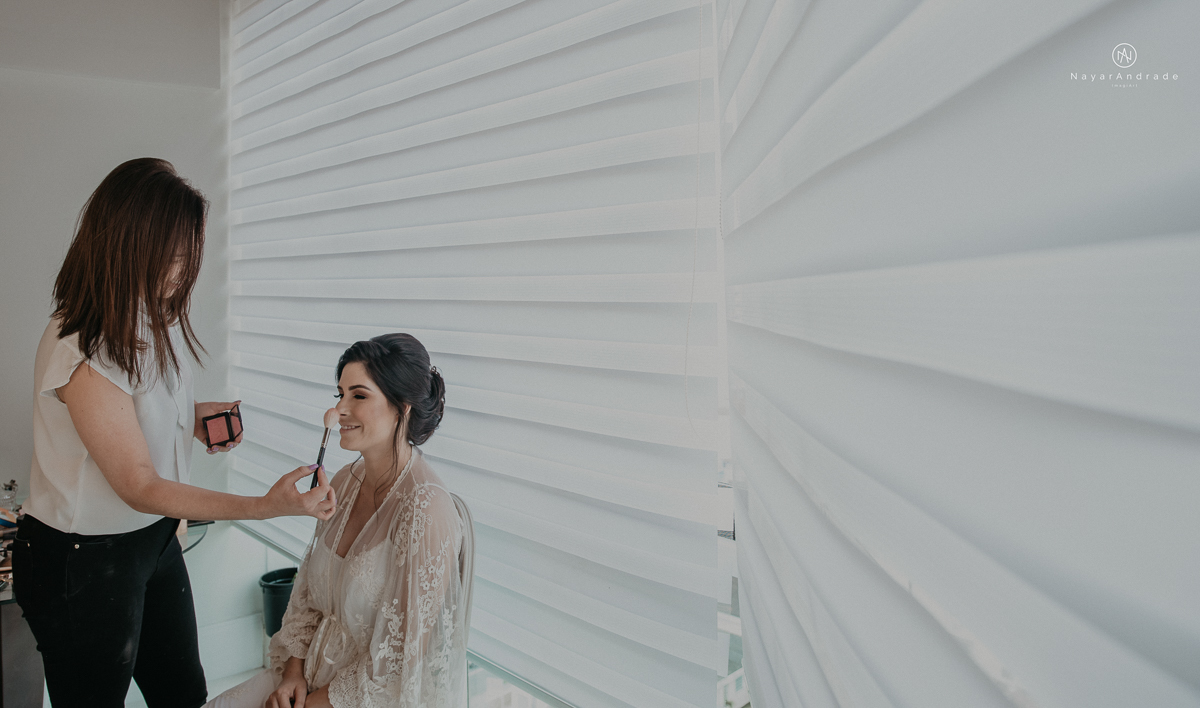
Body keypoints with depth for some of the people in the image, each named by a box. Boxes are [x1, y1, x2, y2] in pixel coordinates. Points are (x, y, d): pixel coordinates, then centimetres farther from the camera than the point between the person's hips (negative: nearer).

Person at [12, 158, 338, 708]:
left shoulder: (154, 319, -1)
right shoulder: (80, 352, -27)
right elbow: (140, 486, -25)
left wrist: (194, 415, -3)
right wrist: (267, 506, -33)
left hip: (155, 537, 7)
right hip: (80, 560, -7)